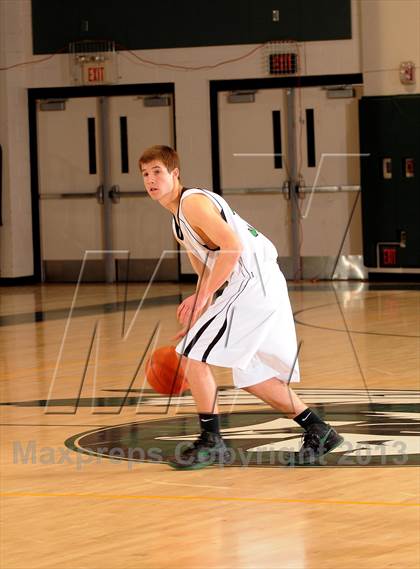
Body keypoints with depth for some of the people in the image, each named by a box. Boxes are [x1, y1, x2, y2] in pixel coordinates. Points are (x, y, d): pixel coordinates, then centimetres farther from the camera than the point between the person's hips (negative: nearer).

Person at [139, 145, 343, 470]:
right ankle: (318, 432, 24)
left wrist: (203, 296, -19)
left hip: (253, 284, -10)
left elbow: (233, 247, -23)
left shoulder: (193, 202, -11)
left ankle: (211, 443, -4)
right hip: (266, 289, 10)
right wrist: (199, 301, 9)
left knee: (193, 353, -9)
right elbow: (207, 269, 27)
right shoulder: (179, 224, 21)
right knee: (252, 377, 18)